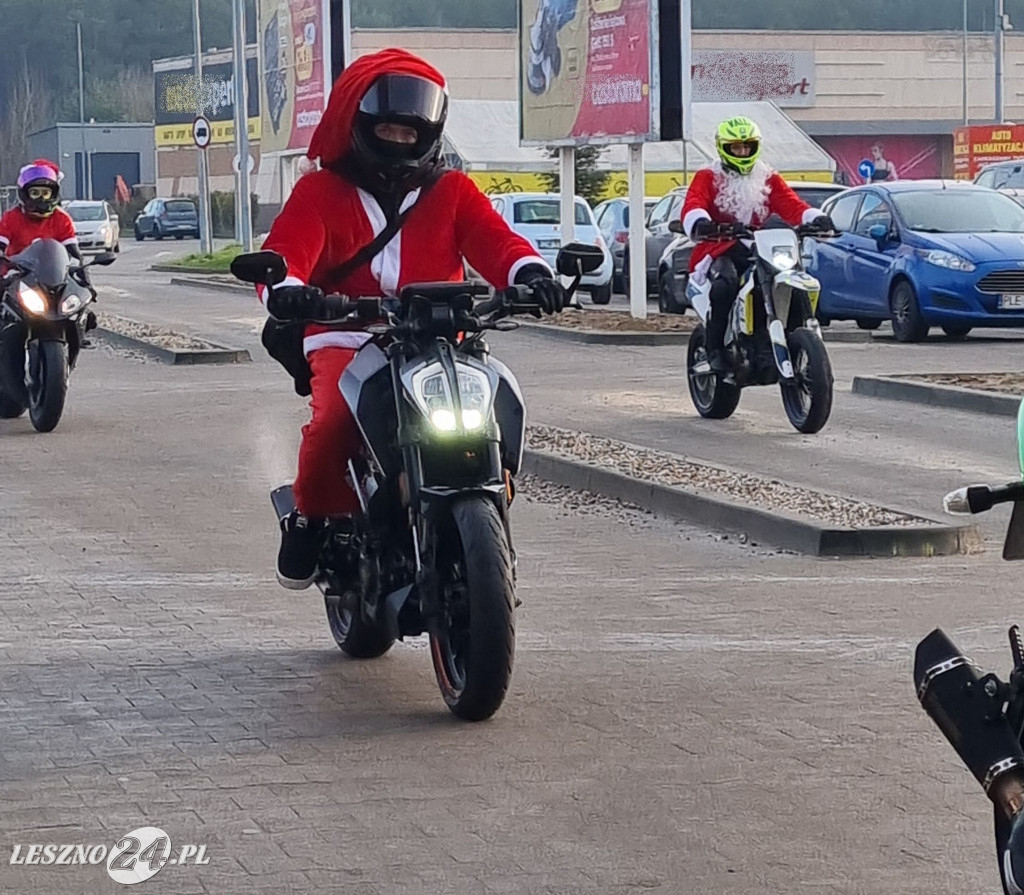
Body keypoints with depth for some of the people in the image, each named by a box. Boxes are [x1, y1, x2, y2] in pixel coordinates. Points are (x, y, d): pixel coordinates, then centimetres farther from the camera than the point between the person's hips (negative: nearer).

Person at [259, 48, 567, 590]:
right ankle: (310, 516, -6)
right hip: (345, 338, -2)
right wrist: (284, 285, -31)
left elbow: (492, 239, 0)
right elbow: (287, 247, -6)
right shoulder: (322, 191, 11)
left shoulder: (451, 192, 18)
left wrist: (528, 270, -24)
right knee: (335, 417, -34)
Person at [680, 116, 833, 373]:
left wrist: (815, 218, -20)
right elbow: (692, 205, -13)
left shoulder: (768, 178, 18)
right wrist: (699, 222, -38)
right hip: (720, 249, -4)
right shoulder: (708, 177, 6)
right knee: (726, 282, -36)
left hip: (758, 249, 4)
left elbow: (791, 205, 2)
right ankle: (715, 349, -29)